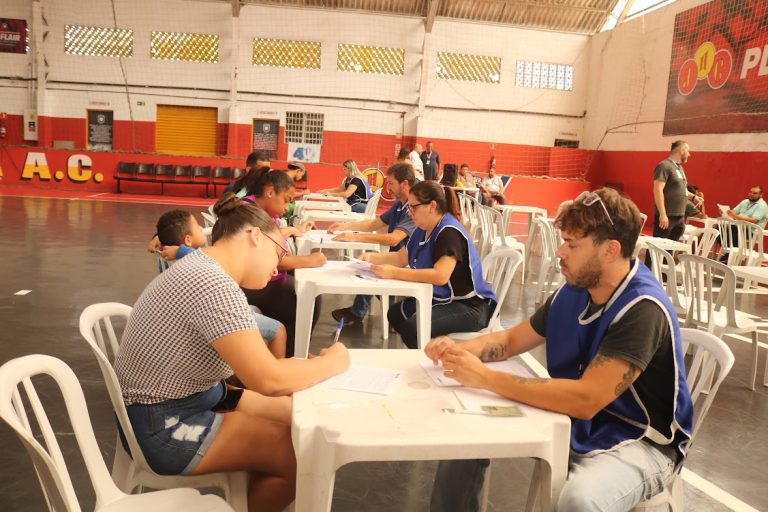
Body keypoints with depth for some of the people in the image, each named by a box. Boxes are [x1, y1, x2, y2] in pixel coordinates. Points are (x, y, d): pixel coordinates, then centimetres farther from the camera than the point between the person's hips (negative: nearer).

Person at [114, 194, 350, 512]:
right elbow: (269, 381, -30)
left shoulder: (203, 268, 4)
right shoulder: (214, 285, -28)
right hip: (163, 427, -10)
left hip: (187, 400, 10)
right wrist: (333, 362, -14)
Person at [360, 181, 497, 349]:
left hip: (469, 306, -9)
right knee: (396, 314, 1)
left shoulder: (450, 232, -22)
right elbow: (401, 257, 16)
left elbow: (440, 276, -34)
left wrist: (394, 273, -32)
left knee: (413, 328, -25)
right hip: (442, 299, 9)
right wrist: (372, 257, 0)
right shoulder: (423, 230, 7)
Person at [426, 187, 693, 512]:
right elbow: (511, 340, 9)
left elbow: (586, 400, -33)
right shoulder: (573, 291, -3)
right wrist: (459, 350, -12)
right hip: (574, 424, 7)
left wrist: (486, 378, -30)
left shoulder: (643, 310, -25)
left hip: (640, 441, -6)